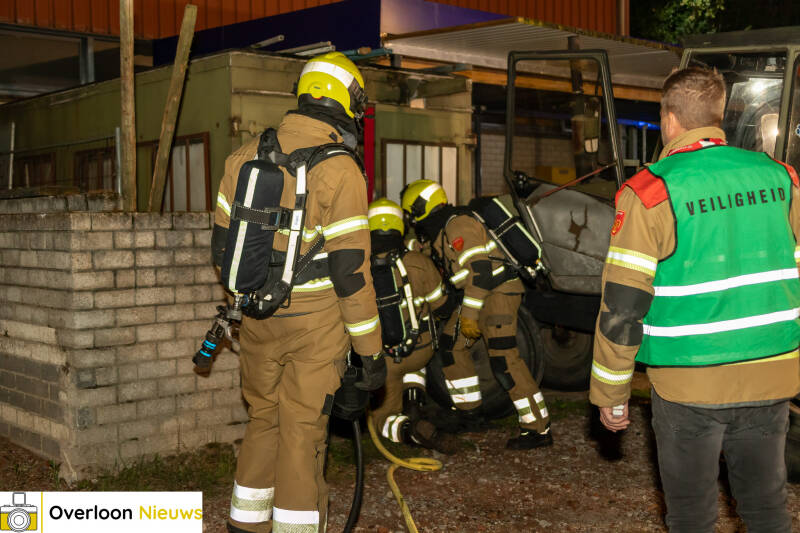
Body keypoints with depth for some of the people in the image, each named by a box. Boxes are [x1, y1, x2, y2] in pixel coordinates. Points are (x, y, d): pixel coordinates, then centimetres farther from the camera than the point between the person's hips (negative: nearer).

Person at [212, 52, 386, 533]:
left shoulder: (247, 155, 4)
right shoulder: (339, 170, -15)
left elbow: (223, 244, 11)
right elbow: (350, 269, -17)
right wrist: (372, 349, -9)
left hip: (258, 321, 6)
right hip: (316, 323, -6)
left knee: (263, 421, 20)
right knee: (302, 435, 3)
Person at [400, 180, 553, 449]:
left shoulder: (458, 226, -17)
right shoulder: (441, 230, 15)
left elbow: (480, 271, -24)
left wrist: (469, 314, -22)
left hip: (498, 291, -11)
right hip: (481, 294, 11)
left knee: (505, 361, -16)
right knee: (452, 343, 16)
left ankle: (539, 429, -14)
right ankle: (468, 407, 26)